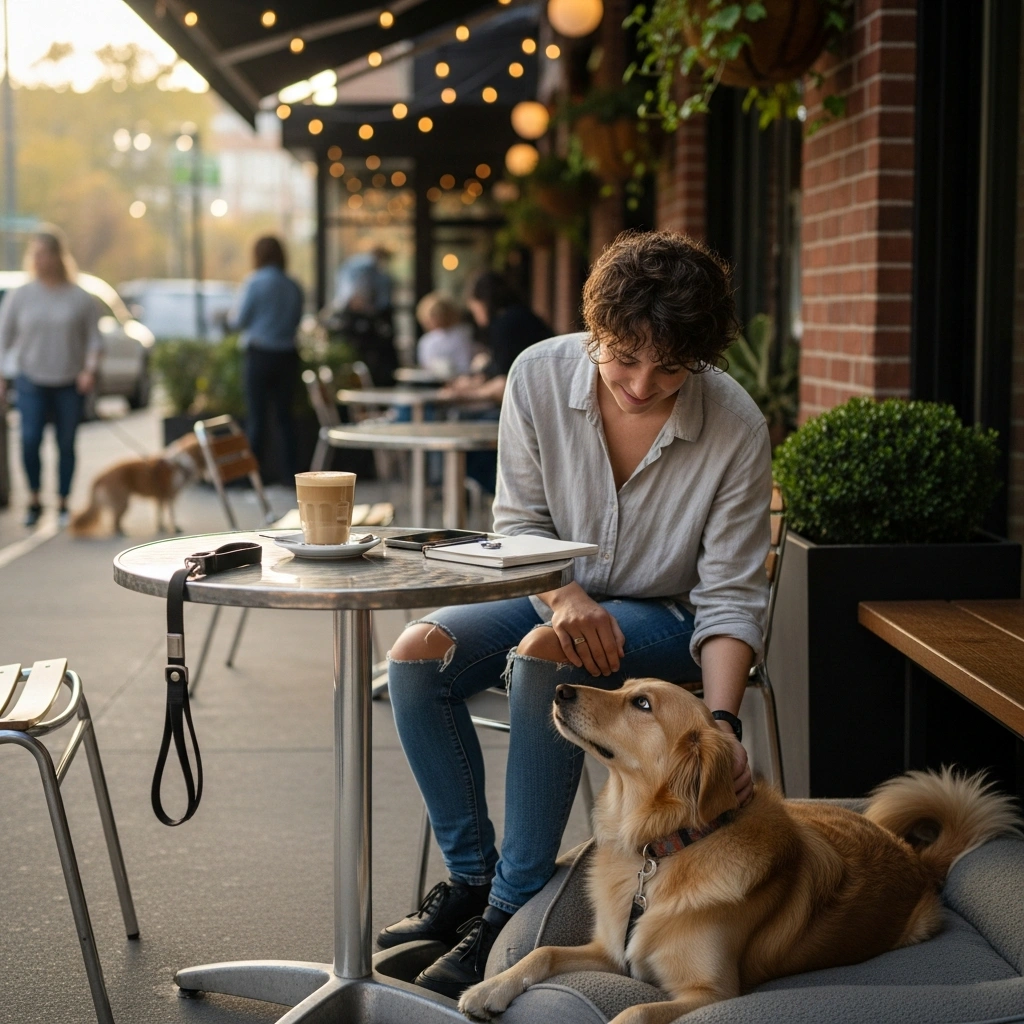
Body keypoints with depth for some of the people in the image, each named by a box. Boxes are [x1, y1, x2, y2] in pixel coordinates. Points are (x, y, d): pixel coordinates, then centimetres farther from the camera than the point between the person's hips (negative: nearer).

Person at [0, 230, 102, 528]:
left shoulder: (80, 298, -1)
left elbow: (94, 339, 3)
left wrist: (91, 369, -13)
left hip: (70, 384, 0)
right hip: (32, 380, 0)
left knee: (66, 445, 4)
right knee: (29, 440, -13)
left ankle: (63, 504, 17)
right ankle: (34, 499, 5)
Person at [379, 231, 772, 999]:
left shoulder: (737, 430, -22)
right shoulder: (541, 375, -15)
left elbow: (731, 600, -17)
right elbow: (519, 520, -5)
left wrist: (721, 722, -32)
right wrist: (565, 598, -26)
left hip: (667, 617, -4)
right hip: (558, 593, 4)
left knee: (545, 657, -34)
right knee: (419, 653, -20)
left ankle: (514, 909, -23)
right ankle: (471, 877, -6)